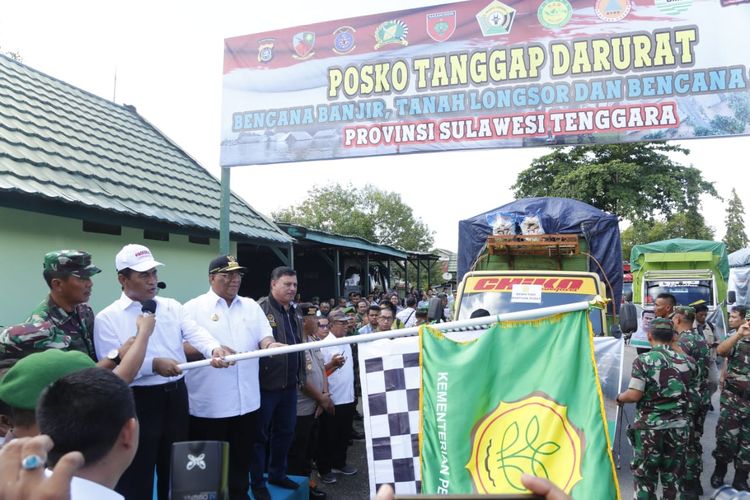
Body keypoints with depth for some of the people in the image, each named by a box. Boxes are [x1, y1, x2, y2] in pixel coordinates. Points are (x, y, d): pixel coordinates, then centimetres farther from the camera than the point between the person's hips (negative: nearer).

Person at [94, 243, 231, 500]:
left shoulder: (172, 307, 6)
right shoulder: (108, 318, -7)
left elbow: (195, 333, -9)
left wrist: (214, 349, -30)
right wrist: (153, 365, -25)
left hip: (176, 395, 4)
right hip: (138, 401, -4)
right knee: (137, 473, 9)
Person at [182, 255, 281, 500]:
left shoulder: (251, 306, 11)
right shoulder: (193, 308, -3)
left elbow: (264, 336, 5)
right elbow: (181, 347, -9)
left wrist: (270, 344, -18)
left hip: (246, 402, 4)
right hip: (209, 405, -4)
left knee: (241, 460, 16)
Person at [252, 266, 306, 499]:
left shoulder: (294, 312, 11)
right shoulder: (260, 309, -14)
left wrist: (300, 375, 19)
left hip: (289, 385, 7)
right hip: (266, 384, -7)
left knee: (285, 431, 18)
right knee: (260, 434, 7)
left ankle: (278, 474, 36)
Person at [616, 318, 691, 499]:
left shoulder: (644, 360, -14)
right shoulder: (684, 361, 1)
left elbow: (634, 395, -17)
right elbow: (688, 393, 8)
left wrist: (619, 397, 1)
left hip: (650, 426, -4)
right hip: (678, 425, 4)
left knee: (644, 472, 9)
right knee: (673, 472, 17)